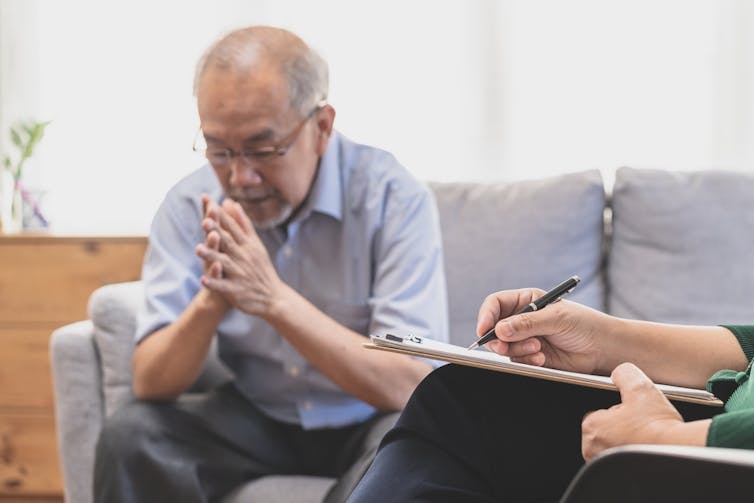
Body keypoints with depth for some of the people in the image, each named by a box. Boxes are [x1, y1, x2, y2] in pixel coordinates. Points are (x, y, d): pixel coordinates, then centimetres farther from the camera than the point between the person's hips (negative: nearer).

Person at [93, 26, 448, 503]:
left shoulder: (393, 197, -19)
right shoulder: (191, 206, -9)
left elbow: (411, 387, -27)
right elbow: (150, 383, -13)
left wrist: (272, 297, -36)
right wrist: (210, 303, -34)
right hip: (254, 418, 2)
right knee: (130, 435, -23)